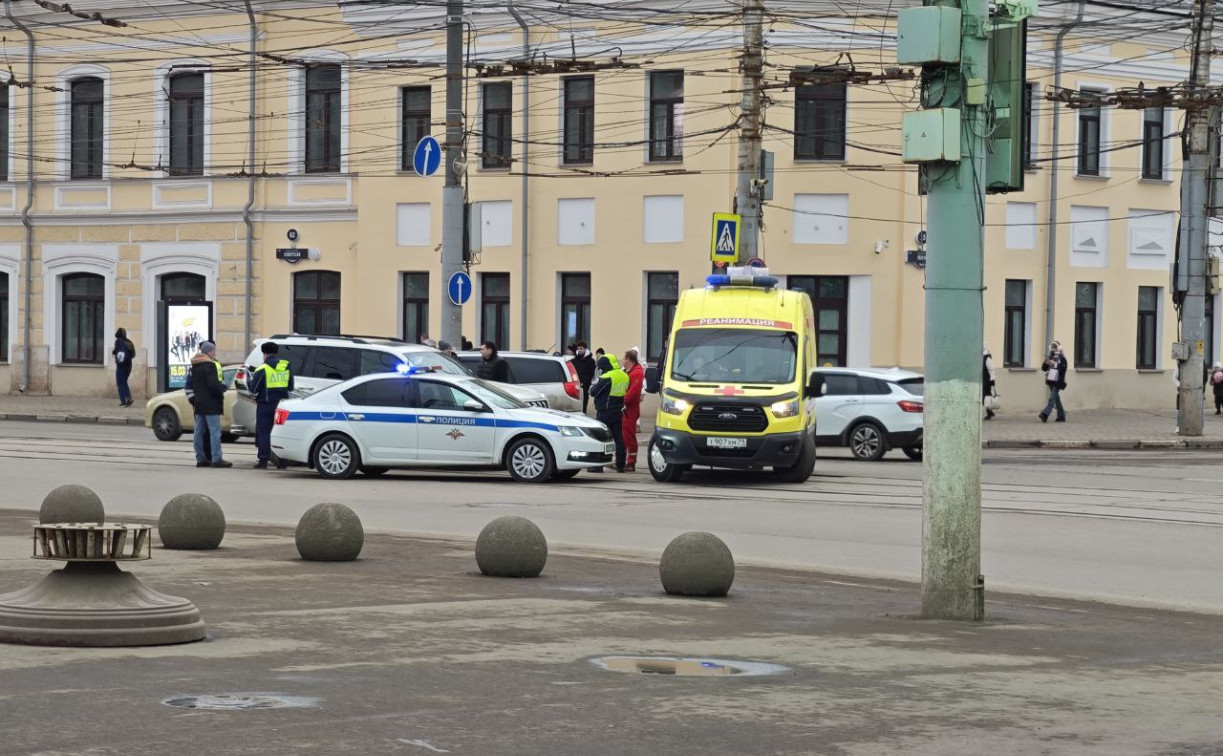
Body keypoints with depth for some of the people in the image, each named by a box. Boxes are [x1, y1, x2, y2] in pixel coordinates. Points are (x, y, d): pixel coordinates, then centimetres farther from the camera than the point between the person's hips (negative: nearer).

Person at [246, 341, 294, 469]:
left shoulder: (262, 369, -9)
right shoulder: (286, 367, 7)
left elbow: (253, 389, -7)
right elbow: (290, 387, 15)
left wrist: (249, 380, 13)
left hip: (266, 404, -5)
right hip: (282, 404, 5)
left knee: (263, 432, 1)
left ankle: (263, 460, -4)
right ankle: (283, 461, 7)